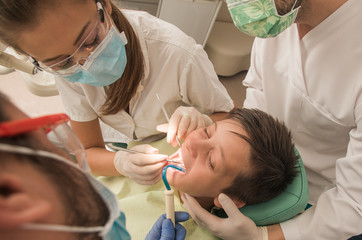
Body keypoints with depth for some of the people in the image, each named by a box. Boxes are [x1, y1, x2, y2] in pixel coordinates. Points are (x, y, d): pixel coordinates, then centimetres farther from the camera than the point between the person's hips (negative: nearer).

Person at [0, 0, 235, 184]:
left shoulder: (176, 53, -30)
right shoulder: (65, 66, -18)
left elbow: (229, 118, -16)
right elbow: (89, 151, -12)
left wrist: (203, 122, -38)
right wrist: (122, 163, -34)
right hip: (117, 151, 2)